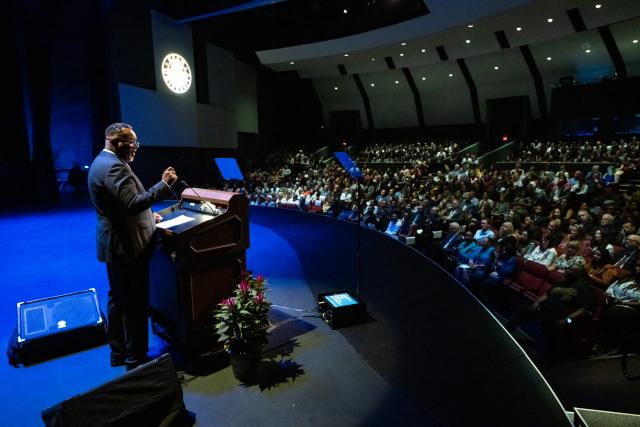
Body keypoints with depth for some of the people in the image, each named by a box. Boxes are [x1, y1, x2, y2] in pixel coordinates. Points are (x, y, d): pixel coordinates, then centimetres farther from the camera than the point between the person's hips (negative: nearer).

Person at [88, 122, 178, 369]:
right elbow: (133, 203, -28)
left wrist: (147, 217, 17)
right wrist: (164, 184, -23)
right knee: (135, 304, 0)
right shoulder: (114, 166, -20)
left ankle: (119, 352, 32)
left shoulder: (102, 162, 14)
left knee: (118, 299, 19)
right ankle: (136, 359, 12)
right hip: (126, 246, -11)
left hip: (115, 244, 11)